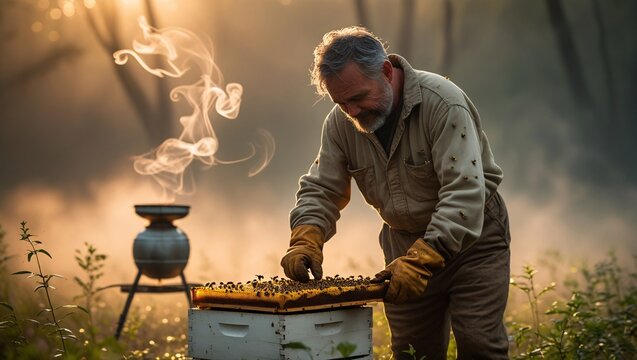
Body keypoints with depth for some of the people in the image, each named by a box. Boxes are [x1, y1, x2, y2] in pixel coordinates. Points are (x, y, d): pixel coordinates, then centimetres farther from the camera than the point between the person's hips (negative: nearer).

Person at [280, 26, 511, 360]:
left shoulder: (442, 102, -25)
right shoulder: (341, 122, -7)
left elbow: (464, 193, -31)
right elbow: (321, 189, 0)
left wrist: (421, 260, -39)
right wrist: (306, 240, -20)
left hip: (472, 237, -5)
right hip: (404, 242, 5)